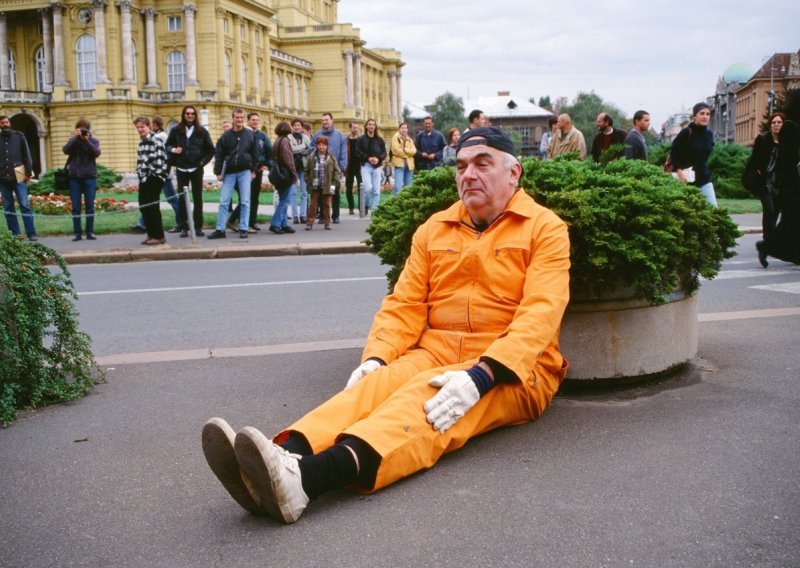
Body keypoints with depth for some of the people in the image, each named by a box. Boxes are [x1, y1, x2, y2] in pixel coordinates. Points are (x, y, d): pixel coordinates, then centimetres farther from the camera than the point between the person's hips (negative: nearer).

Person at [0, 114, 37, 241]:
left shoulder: (19, 136, 6)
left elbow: (26, 154, 5)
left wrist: (28, 172, -2)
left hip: (18, 176, -2)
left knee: (25, 204, -8)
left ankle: (31, 233, -7)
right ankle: (14, 234, 8)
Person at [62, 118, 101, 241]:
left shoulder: (94, 140, 7)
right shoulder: (73, 140, 8)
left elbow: (97, 153, -10)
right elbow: (65, 150, -9)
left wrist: (87, 140, -17)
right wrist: (76, 137, -13)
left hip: (89, 176, -1)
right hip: (74, 176, 1)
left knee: (90, 206, 1)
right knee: (75, 207, 0)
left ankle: (90, 232, 7)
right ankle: (77, 233, 4)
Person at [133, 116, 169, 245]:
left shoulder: (156, 140, -11)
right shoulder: (141, 142, 15)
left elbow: (159, 160, -18)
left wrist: (150, 175, -15)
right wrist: (141, 174, 9)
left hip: (155, 177, -8)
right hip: (145, 178, 8)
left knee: (152, 205, -7)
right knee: (143, 205, 8)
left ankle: (159, 236, 0)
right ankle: (151, 234, 18)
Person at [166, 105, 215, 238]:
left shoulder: (201, 131, 3)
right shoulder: (176, 131, 5)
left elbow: (210, 149, 7)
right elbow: (167, 145, 12)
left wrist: (203, 161, -1)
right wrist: (173, 150, -8)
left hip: (196, 169, 0)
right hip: (181, 169, 0)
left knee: (197, 198, 3)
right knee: (182, 199, 1)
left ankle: (198, 227, 8)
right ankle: (184, 227, 6)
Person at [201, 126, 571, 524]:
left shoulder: (545, 227, -1)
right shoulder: (434, 229, 14)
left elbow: (540, 314, -14)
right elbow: (405, 305, 9)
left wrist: (479, 376, -29)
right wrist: (375, 357, -11)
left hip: (512, 369, -5)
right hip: (434, 353, 5)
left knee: (428, 400, -33)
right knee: (377, 383, -26)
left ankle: (306, 478, -58)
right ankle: (287, 454, -51)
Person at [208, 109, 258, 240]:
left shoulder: (250, 134, 3)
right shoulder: (226, 135, 1)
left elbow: (255, 153, 6)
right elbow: (219, 154, 2)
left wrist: (253, 170, 2)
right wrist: (218, 172, -3)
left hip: (245, 171, 0)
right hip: (229, 172, 0)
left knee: (245, 202, 0)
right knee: (223, 202, 0)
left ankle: (243, 229, 6)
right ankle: (220, 230, 4)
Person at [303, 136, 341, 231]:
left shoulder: (331, 158, -1)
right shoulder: (312, 158, 2)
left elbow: (337, 171, 1)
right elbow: (307, 171, 8)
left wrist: (334, 184, -6)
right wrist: (308, 182, -1)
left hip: (327, 187, 0)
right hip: (315, 187, 0)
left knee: (326, 205, 8)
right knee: (312, 205, 3)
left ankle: (327, 222, 17)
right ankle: (309, 222, 7)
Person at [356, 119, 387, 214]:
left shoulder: (380, 139, 9)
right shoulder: (361, 139, 3)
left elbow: (384, 153, 7)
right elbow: (358, 153, -3)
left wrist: (378, 158, -12)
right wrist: (368, 158, -15)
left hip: (377, 166, 2)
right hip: (366, 166, -2)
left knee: (376, 190, -1)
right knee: (368, 188, -15)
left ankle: (374, 210, 5)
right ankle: (366, 205, 10)